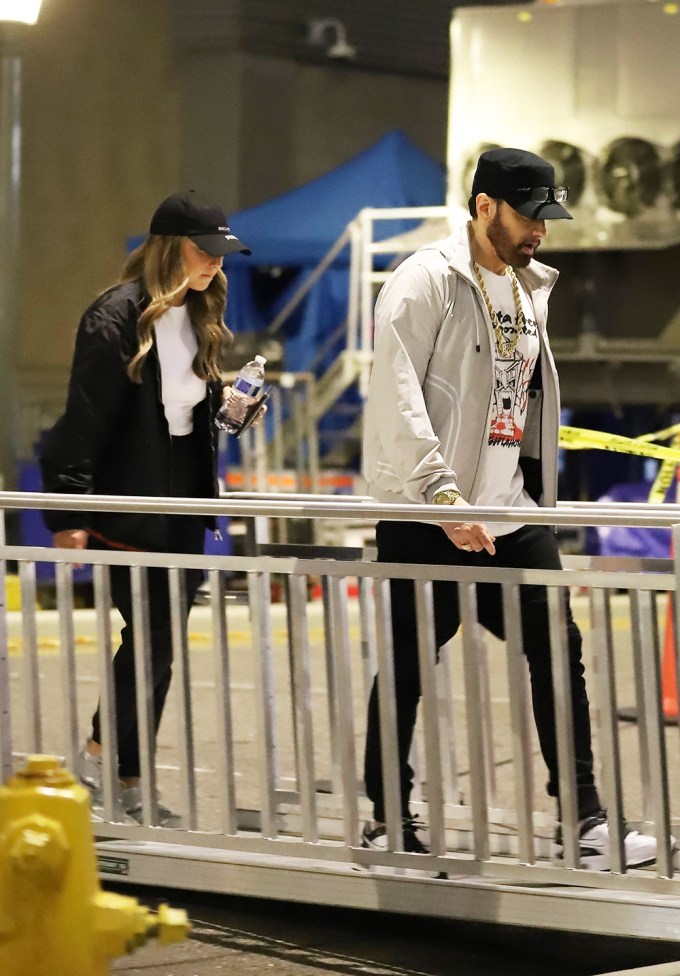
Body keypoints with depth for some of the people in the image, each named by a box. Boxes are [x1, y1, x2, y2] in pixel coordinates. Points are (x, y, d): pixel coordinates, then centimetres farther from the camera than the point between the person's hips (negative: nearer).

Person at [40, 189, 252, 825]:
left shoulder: (197, 319, 12)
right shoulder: (118, 318, -14)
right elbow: (85, 420, -16)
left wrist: (227, 403, 2)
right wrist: (70, 513, -19)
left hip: (182, 505, 8)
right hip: (128, 506, -8)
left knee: (157, 641, 8)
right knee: (153, 635, -9)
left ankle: (127, 781, 14)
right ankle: (99, 761, 6)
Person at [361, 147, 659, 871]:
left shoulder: (530, 288, 15)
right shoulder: (425, 283, -9)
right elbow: (397, 400, -18)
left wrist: (536, 494, 15)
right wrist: (443, 495, -25)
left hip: (514, 517, 7)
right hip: (426, 522, -7)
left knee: (558, 650, -1)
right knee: (405, 670, 3)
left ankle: (583, 823, 0)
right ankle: (387, 820, 16)